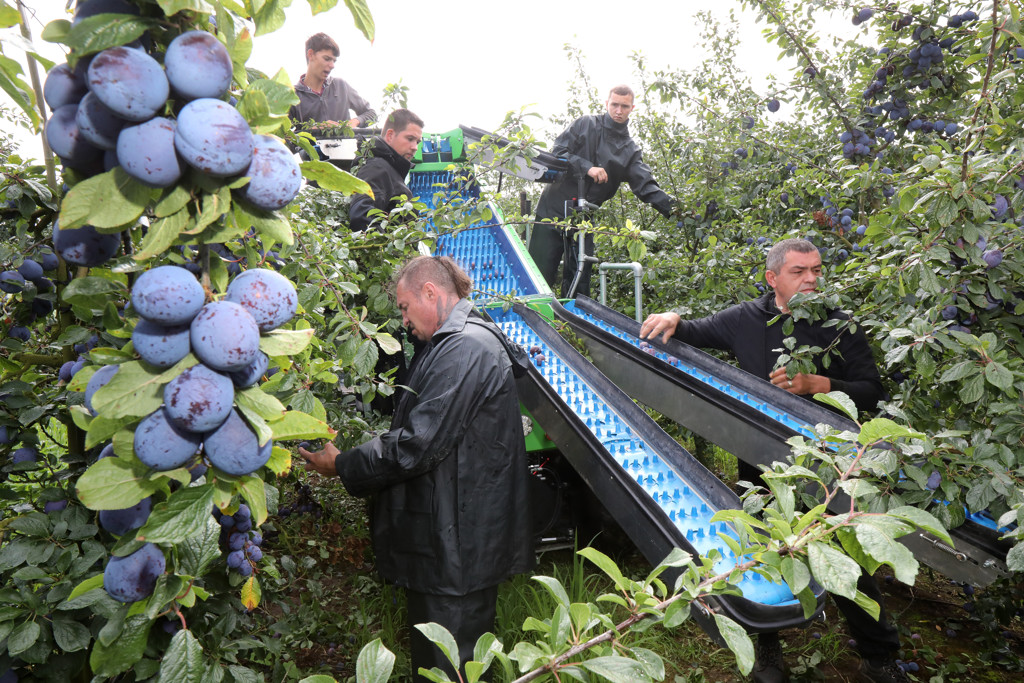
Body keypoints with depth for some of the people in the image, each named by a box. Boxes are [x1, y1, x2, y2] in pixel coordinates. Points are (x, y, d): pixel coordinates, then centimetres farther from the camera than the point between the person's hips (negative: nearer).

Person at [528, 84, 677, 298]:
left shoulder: (630, 150, 11)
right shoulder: (586, 125, 4)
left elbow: (645, 186, 0)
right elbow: (558, 152, -6)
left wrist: (672, 207, -16)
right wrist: (587, 168, -20)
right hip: (554, 210, -3)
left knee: (579, 283, 4)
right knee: (540, 275, -4)